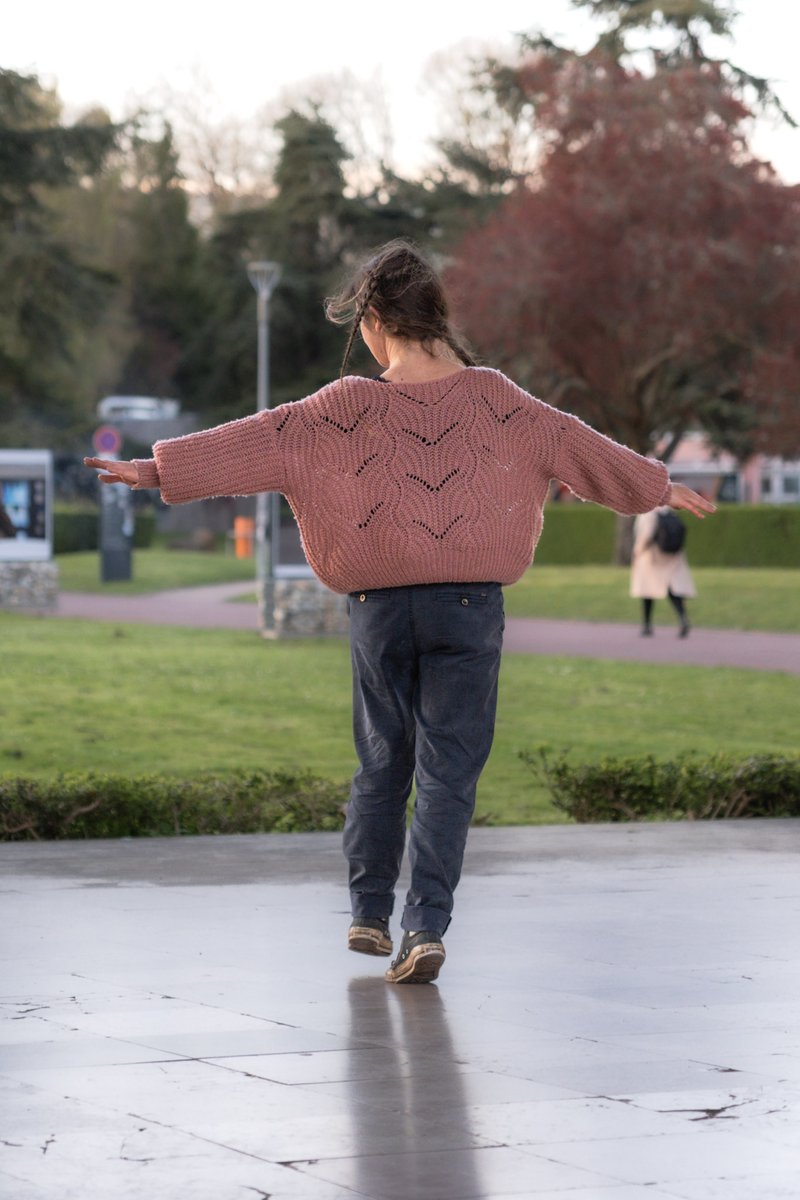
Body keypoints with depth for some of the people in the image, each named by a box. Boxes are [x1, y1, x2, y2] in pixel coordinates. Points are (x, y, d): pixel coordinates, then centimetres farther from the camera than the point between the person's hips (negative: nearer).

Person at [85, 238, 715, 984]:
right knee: (448, 769, 1)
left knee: (382, 761, 16)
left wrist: (159, 470, -3)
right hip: (469, 606, 0)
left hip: (381, 607, 0)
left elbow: (259, 441, -8)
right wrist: (660, 487, 22)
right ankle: (426, 925, -8)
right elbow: (573, 444, 9)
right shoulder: (491, 398, 0)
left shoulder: (353, 404, -6)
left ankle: (369, 912, 22)